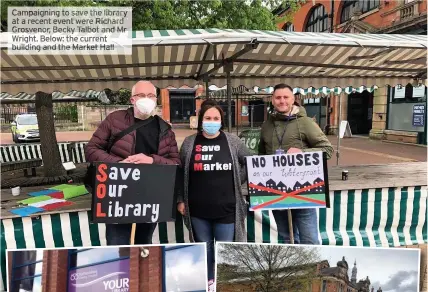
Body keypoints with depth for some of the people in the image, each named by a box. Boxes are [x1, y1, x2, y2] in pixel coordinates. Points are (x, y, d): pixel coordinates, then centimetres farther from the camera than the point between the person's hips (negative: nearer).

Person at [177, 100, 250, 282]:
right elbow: (180, 173, 5)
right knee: (204, 248, 17)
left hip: (226, 208, -1)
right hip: (198, 208, 1)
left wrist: (238, 179, 0)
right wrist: (180, 200, 4)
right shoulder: (189, 143, 1)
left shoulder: (233, 141, 0)